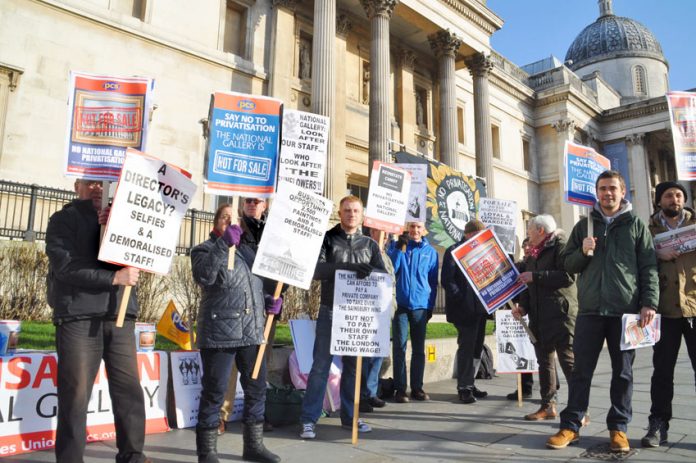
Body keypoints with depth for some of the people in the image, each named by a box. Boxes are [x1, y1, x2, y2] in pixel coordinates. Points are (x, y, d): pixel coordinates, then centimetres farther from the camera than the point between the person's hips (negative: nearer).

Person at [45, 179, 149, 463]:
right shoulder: (63, 219, 6)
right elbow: (64, 267, -9)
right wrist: (114, 278, -15)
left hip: (118, 316, 4)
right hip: (78, 316, -4)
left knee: (130, 391, 4)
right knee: (76, 395, 0)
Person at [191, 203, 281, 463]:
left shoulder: (247, 250, 20)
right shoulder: (204, 250, 3)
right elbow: (203, 276, -20)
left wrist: (269, 301, 8)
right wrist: (224, 243, -25)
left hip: (252, 333, 6)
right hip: (219, 332, -6)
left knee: (257, 388, 11)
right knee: (214, 391, 0)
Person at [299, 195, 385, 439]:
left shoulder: (370, 244, 10)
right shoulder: (327, 239, 2)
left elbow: (383, 274, 1)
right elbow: (316, 269, -13)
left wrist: (369, 272, -22)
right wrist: (347, 267, -26)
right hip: (330, 311, -3)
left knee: (353, 366, 11)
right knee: (321, 364, -1)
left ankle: (349, 416, 23)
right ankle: (309, 419, 7)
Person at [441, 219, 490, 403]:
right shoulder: (454, 251, -4)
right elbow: (447, 280, -11)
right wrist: (461, 300, -17)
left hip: (479, 308, 7)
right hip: (464, 309, -7)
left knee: (476, 347, 11)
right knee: (466, 347, -4)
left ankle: (469, 383, 23)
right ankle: (464, 387, 6)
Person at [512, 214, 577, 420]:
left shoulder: (561, 246, -4)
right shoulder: (533, 254, 20)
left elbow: (568, 276, -18)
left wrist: (535, 276, -15)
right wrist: (523, 306, 6)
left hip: (560, 314, -8)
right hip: (538, 316, 8)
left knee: (569, 361, -7)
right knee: (544, 361, 12)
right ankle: (548, 405, 20)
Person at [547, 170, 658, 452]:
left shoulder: (636, 225, 9)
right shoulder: (584, 226, 13)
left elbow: (649, 268, 3)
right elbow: (568, 265, 13)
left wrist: (649, 303, -7)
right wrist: (583, 252, -8)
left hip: (625, 311, -1)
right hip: (590, 310, 1)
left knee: (623, 373, 7)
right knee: (581, 371, 4)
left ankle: (618, 428, 18)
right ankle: (571, 426, 10)